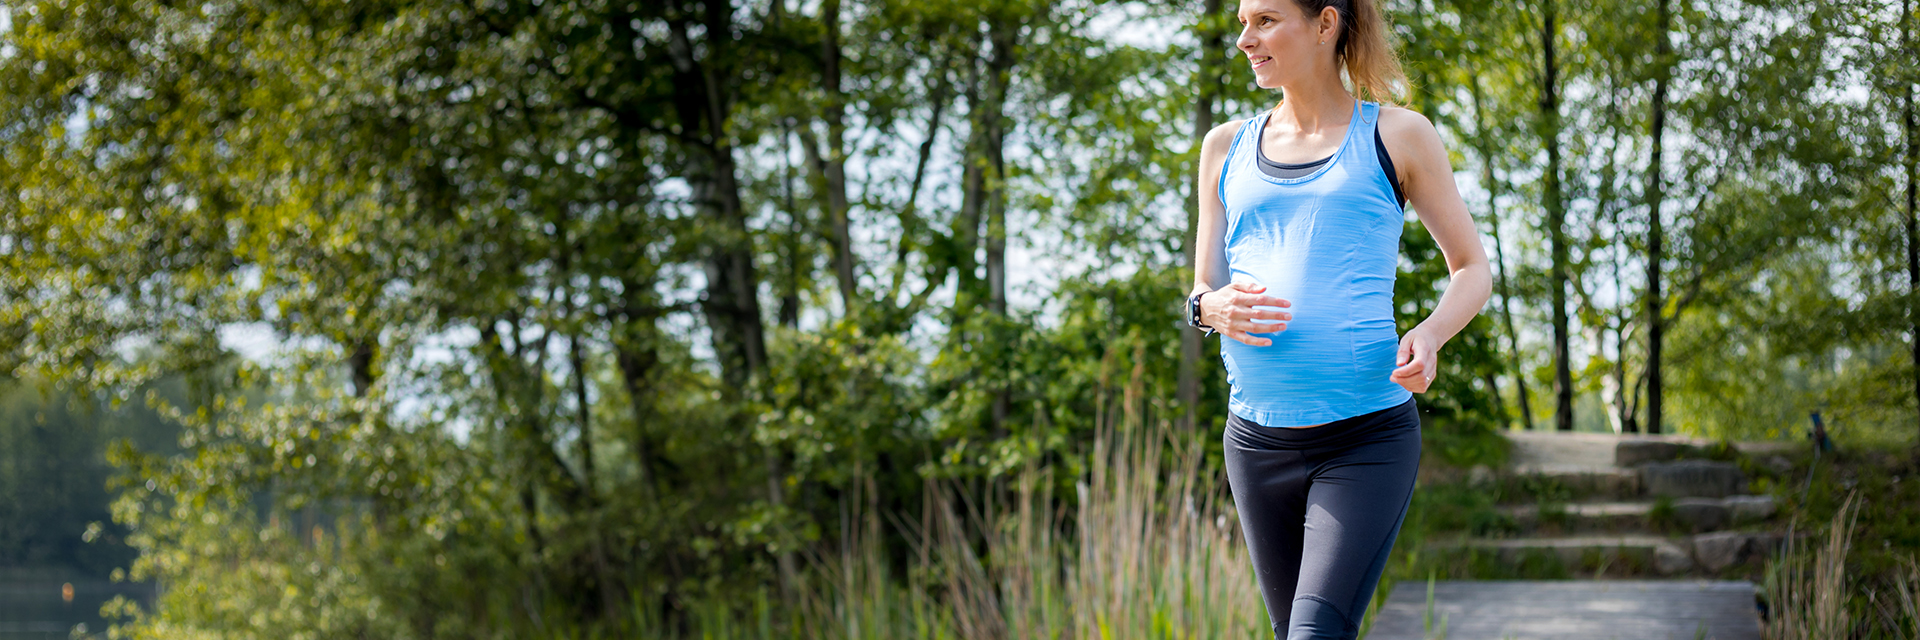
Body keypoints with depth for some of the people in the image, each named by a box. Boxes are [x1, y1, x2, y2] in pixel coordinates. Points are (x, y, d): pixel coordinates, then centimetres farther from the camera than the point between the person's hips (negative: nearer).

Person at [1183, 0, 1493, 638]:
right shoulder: (1228, 148, 14)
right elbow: (1203, 296, 17)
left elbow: (1473, 268, 9)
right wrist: (1216, 309, -9)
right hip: (1258, 438, 5)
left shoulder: (1398, 136, 4)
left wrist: (1430, 335, -13)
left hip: (1367, 439, -4)